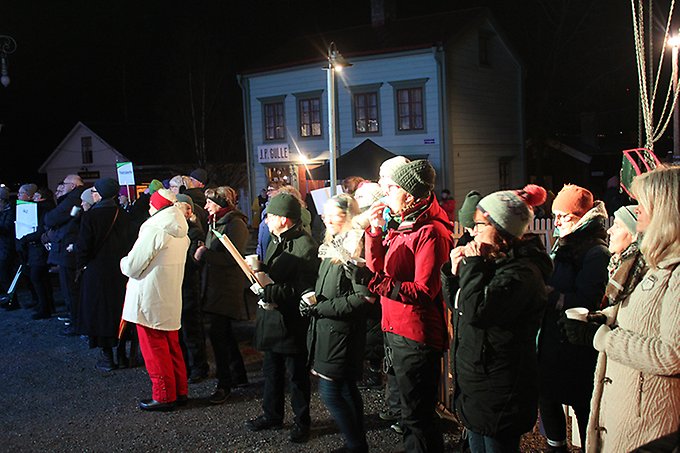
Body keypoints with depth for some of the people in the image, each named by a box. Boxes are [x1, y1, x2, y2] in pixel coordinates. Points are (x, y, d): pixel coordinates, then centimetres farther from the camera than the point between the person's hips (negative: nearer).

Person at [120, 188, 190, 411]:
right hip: (171, 299, 8)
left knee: (154, 349, 2)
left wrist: (123, 261, 5)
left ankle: (163, 396, 8)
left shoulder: (154, 230, -19)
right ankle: (180, 391, 24)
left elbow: (132, 266, -18)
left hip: (150, 300, -8)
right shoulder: (181, 233, 7)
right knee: (172, 347, 17)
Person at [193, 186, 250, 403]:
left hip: (227, 288, -10)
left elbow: (234, 257, -21)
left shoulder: (235, 224, -13)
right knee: (224, 333, 15)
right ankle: (238, 376, 26)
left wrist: (205, 254, -18)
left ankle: (224, 384, -1)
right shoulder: (216, 222, 17)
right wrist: (202, 253, 2)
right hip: (214, 286, 10)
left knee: (217, 333, -10)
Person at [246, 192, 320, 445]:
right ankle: (272, 416, 36)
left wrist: (270, 292, -25)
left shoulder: (305, 248, -19)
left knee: (296, 376, 7)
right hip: (271, 319, 9)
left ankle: (302, 421, 23)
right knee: (271, 370, 20)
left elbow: (305, 291, -23)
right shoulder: (276, 241, 11)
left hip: (292, 324, -9)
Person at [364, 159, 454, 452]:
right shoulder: (402, 227, 12)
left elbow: (424, 292, -25)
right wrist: (375, 230, 0)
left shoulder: (430, 232, -18)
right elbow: (377, 268, 11)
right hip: (398, 330, 10)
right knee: (410, 410, 23)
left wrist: (377, 281, -31)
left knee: (416, 418, 0)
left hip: (417, 337, -10)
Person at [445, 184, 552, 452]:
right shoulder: (495, 261, 10)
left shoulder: (520, 272, -20)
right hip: (476, 382, 10)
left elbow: (476, 310, -30)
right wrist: (456, 270, -1)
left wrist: (472, 265, -20)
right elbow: (458, 304, 16)